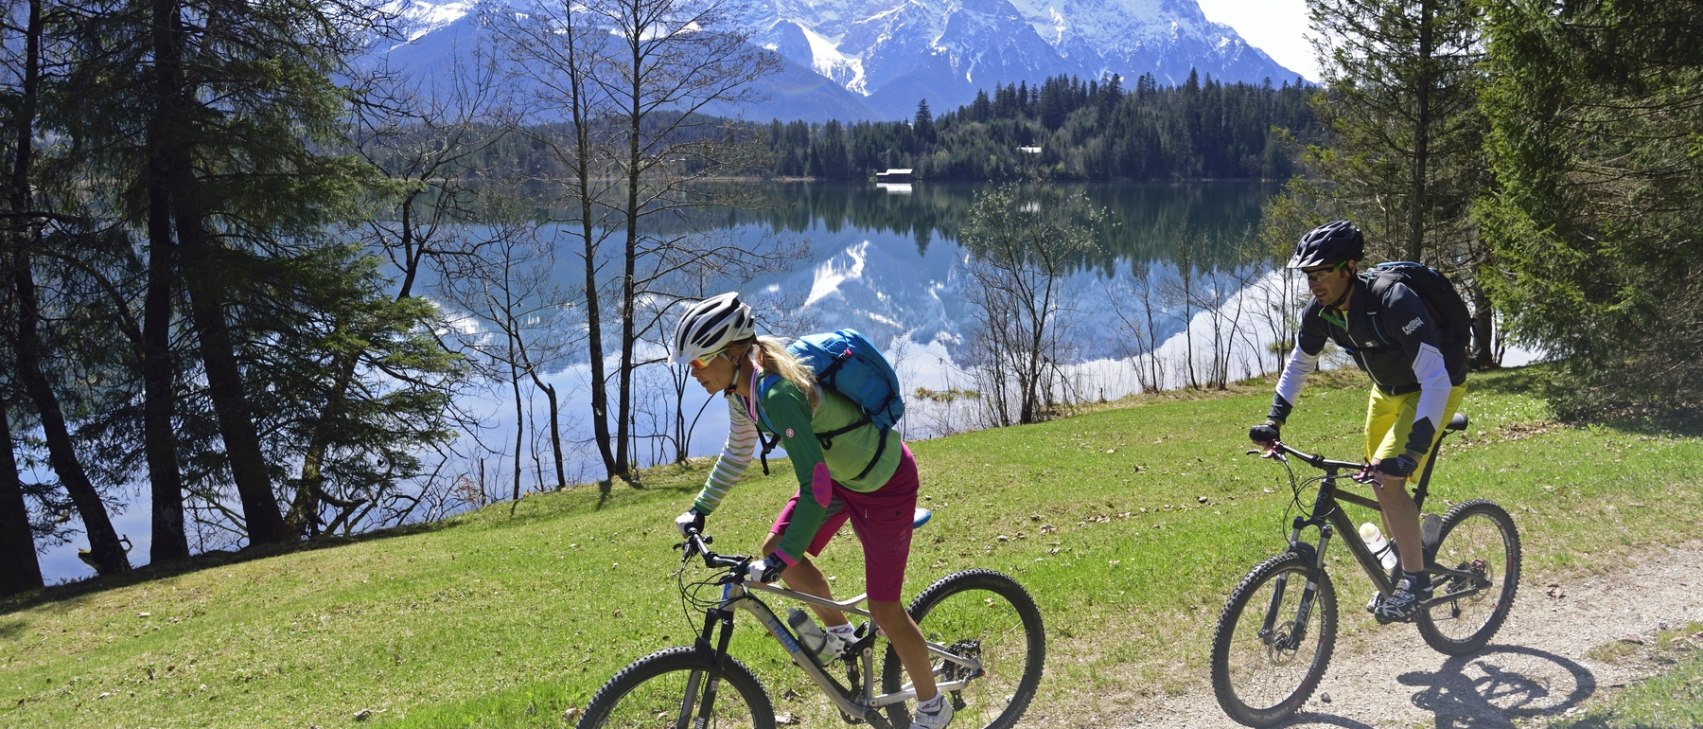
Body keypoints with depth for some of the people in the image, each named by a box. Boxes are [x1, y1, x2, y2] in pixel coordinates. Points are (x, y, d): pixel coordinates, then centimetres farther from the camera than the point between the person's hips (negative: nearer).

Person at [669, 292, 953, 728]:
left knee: (883, 608, 1)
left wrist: (785, 557, -34)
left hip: (883, 483, -8)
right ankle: (840, 634, 28)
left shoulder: (778, 393, -35)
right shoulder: (742, 385, -7)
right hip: (839, 469, 8)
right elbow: (738, 452, 12)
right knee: (775, 550, 5)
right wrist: (700, 509, 11)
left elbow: (816, 488, -37)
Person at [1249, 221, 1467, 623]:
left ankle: (1416, 580, -8)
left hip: (1433, 389, -7)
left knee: (1390, 477, -21)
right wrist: (1273, 420, -7)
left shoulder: (1393, 302, -36)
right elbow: (1298, 365, 3)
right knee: (1379, 479, 12)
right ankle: (1401, 561, 34)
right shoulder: (1321, 311, -15)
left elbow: (1436, 381, -40)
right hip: (1387, 390, 7)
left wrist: (1414, 449, -47)